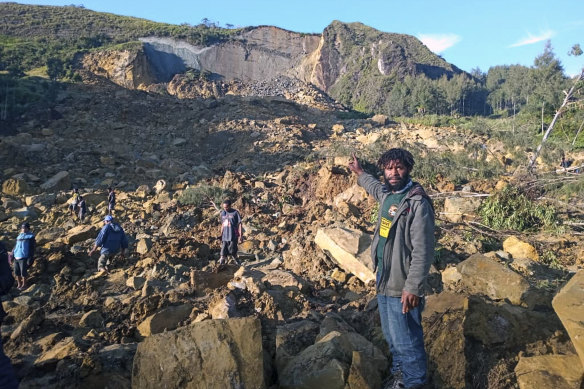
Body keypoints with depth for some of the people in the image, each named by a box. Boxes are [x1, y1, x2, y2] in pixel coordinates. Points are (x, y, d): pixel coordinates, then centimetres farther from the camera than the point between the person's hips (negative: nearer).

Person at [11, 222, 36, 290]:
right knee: (17, 272, 10)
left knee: (23, 273, 0)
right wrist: (12, 255, 15)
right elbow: (15, 246, 22)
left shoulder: (30, 237, -4)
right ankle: (19, 284, 27)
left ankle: (24, 285, 18)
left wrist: (30, 258, -13)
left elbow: (32, 248, -7)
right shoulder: (19, 236, 14)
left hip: (24, 258, -6)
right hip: (16, 257, 6)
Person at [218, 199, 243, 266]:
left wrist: (240, 235, -10)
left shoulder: (235, 213, -7)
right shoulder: (222, 213, 10)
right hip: (225, 236, 5)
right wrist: (221, 235, 19)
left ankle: (237, 262, 26)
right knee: (223, 252, 1)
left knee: (232, 251, 3)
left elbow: (239, 224, -6)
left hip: (233, 236, -5)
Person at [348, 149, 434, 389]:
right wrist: (359, 173, 44)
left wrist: (413, 288, -23)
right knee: (391, 335, 24)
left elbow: (423, 251, -23)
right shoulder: (387, 194, 3)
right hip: (383, 279, 8)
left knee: (406, 339, 7)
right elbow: (374, 187, 31)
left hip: (402, 286, -8)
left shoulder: (418, 203, -22)